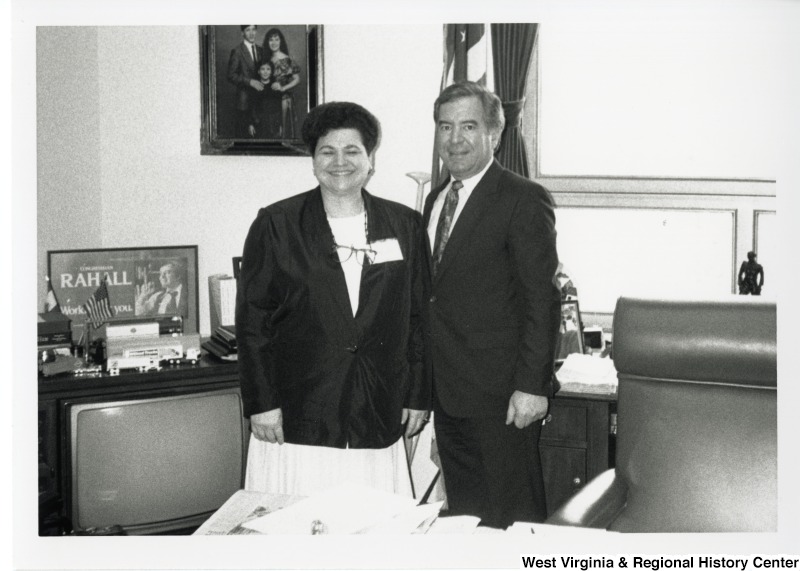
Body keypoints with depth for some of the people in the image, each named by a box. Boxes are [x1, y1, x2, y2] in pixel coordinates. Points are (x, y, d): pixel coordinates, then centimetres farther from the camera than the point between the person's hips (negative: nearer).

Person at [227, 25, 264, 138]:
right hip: (244, 99, -5)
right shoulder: (237, 51, -6)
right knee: (243, 132, -3)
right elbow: (231, 76, -10)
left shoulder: (260, 50, 13)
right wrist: (250, 82, -20)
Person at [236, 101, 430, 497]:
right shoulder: (276, 225, 0)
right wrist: (261, 403, -5)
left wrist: (418, 396, 8)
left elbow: (418, 317, 11)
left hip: (378, 421, 2)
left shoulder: (405, 226, 8)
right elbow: (252, 320, 0)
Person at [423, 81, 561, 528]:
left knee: (514, 518, 4)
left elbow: (543, 299, -13)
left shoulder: (523, 199, -10)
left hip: (502, 395, -7)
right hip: (448, 392, 7)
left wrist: (531, 386, -17)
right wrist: (425, 381, 11)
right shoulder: (436, 199, 13)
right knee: (463, 513, 15)